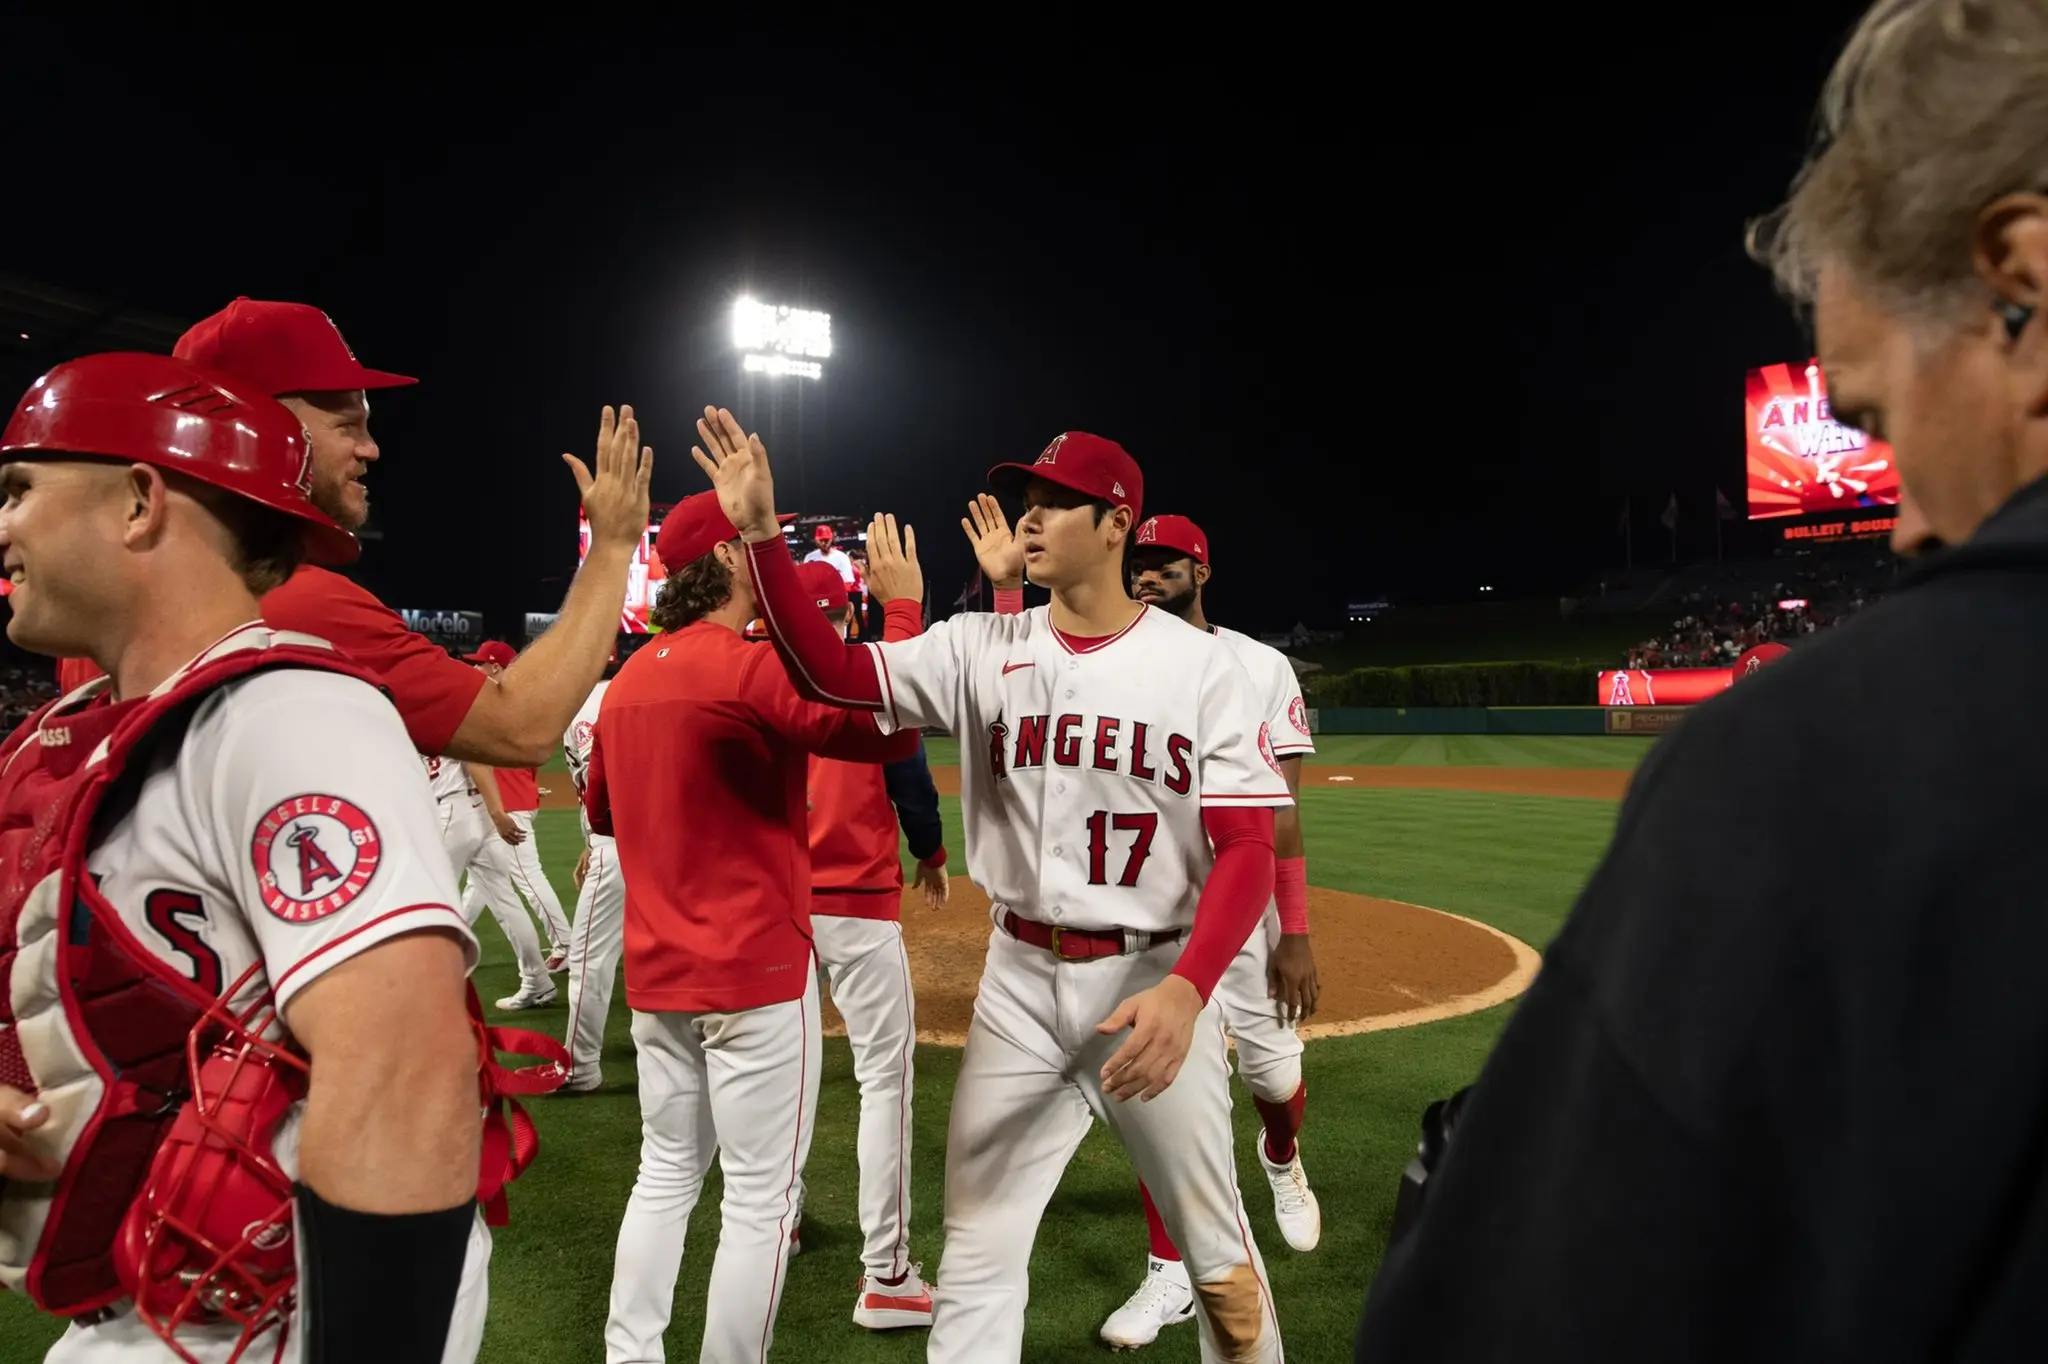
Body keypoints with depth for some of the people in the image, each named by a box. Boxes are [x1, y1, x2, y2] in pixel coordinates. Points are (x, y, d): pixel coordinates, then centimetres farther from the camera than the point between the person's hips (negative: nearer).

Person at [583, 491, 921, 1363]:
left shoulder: (626, 681, 8)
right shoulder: (748, 667, -16)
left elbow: (602, 811, 20)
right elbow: (892, 732, -21)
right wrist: (903, 604, -12)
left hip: (656, 972, 8)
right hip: (755, 967, -8)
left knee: (667, 1172, 20)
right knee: (760, 1196, 4)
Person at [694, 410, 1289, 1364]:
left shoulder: (1197, 664, -8)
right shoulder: (980, 651, 1)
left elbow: (1247, 848, -12)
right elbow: (830, 673, -8)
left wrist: (1186, 989, -27)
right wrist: (761, 532, -19)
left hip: (1156, 980, -2)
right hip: (1020, 981, 2)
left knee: (1217, 1255, 14)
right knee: (974, 1265, 9)